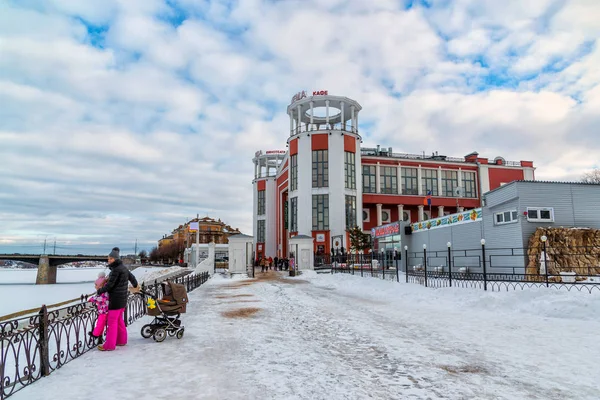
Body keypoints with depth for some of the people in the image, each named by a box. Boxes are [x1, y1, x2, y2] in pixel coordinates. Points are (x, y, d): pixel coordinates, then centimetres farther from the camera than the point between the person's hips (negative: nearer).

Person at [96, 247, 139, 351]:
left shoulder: (116, 269, -18)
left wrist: (99, 291, -3)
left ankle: (109, 345, 3)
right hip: (123, 298, 9)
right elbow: (132, 277, 22)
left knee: (112, 321, -3)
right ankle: (121, 340, 25)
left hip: (116, 299, -9)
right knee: (119, 319, 17)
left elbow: (110, 284, -18)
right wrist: (135, 284, 42)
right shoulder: (124, 268, 9)